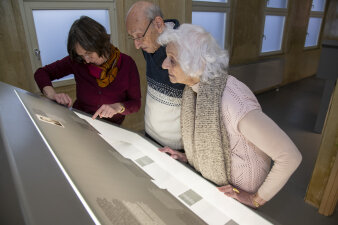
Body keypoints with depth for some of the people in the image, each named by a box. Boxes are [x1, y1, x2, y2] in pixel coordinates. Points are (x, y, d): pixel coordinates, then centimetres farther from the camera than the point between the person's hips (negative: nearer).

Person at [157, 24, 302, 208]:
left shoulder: (233, 101, -37)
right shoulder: (194, 88, -12)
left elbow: (291, 156, -30)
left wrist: (257, 200, -20)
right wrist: (188, 156, -2)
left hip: (237, 194, -6)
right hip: (207, 177, 7)